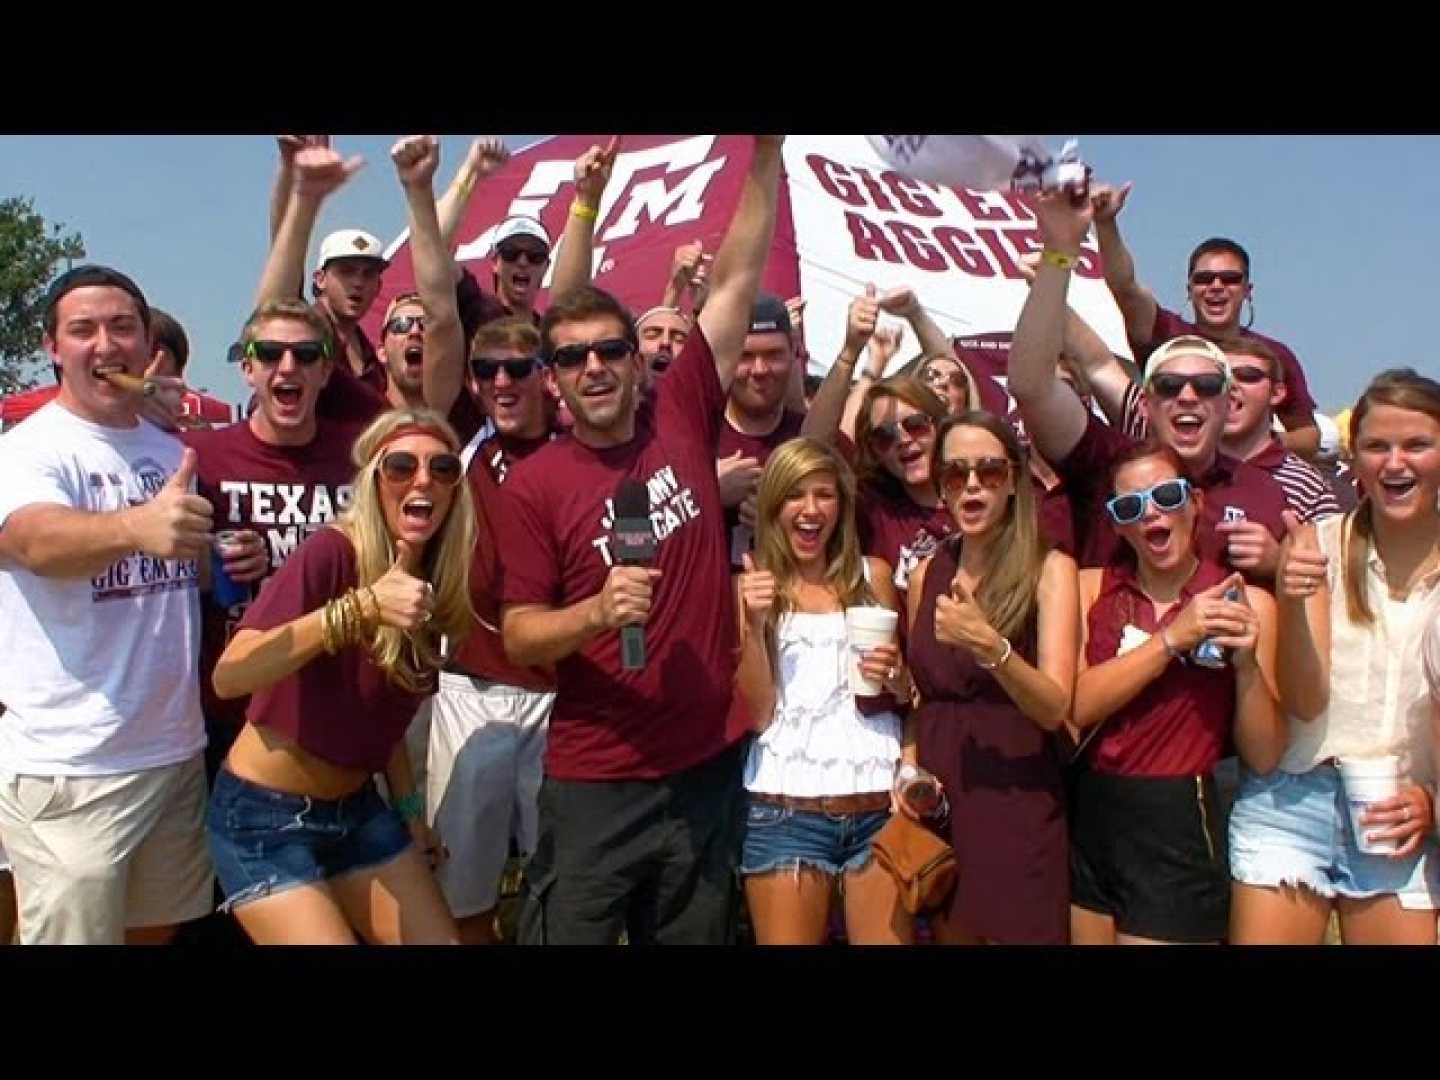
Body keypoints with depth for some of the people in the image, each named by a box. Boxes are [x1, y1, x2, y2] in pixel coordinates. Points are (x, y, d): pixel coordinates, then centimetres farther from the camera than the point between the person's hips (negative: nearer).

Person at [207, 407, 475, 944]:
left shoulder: (436, 580, 0)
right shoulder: (332, 552, -21)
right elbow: (228, 676, -33)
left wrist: (409, 808, 13)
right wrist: (360, 607, -40)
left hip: (358, 810, 7)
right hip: (265, 816, -7)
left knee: (442, 939, 8)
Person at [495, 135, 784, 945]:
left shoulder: (682, 419, 1)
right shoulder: (534, 483, -5)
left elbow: (737, 283, -1)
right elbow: (519, 636, -5)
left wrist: (767, 156, -5)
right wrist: (598, 611, -23)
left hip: (709, 764, 2)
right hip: (595, 782, -2)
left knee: (695, 936, 16)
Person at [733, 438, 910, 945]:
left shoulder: (873, 576, 8)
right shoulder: (752, 585, 2)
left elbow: (908, 695, 15)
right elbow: (758, 712, -4)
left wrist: (896, 676, -7)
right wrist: (755, 623, -15)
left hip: (878, 807, 2)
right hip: (785, 812, -2)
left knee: (891, 936, 3)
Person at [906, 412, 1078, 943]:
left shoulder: (1049, 568, -7)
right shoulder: (926, 572, 6)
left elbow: (1055, 708, -16)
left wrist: (990, 646, -32)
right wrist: (908, 767, 0)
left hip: (1016, 805, -4)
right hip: (938, 800, 4)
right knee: (947, 932, 13)